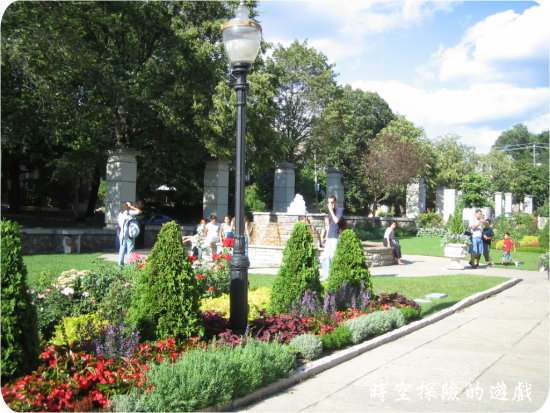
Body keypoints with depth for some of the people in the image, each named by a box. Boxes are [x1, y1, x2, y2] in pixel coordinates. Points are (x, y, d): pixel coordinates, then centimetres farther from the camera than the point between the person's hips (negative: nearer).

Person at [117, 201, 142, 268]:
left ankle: (120, 265, 9)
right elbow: (139, 211, -7)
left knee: (122, 250, 10)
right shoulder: (129, 212, -8)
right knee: (130, 251, -3)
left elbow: (118, 223, 11)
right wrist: (131, 206, -1)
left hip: (121, 234, 6)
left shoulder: (120, 213, 11)